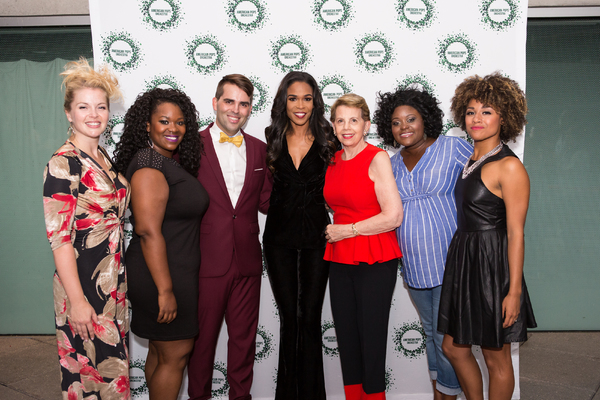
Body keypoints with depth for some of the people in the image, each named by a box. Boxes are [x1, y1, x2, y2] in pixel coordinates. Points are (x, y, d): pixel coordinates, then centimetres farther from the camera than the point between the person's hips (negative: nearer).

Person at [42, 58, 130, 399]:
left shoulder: (104, 157, 8)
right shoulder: (63, 164, -16)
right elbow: (59, 237, -18)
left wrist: (121, 280, 16)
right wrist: (76, 300, -19)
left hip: (114, 281, 8)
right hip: (83, 284, -8)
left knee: (115, 364, 18)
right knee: (88, 371, 6)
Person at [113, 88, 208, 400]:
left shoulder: (171, 162, 11)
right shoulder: (150, 166, -19)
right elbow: (148, 232, -25)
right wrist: (165, 290, -24)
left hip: (176, 272, 10)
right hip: (162, 274, -9)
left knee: (159, 350, 20)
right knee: (176, 354, 4)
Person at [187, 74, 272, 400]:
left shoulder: (259, 150, 8)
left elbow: (266, 202, 11)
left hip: (247, 262, 4)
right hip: (206, 261, -3)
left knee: (244, 336, 17)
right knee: (202, 336, 13)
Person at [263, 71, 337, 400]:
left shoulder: (327, 141, 1)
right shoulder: (273, 140, 5)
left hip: (316, 238, -1)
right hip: (279, 238, 1)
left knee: (311, 317, 5)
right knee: (288, 317, 10)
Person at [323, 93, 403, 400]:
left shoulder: (377, 158, -9)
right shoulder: (333, 161, 10)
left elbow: (393, 216, -16)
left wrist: (347, 230, -10)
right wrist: (328, 230, 11)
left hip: (375, 261, -6)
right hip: (339, 260, 6)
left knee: (371, 337, 2)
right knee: (345, 335, 12)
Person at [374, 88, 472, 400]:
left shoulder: (454, 148, -6)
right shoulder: (392, 164, 9)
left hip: (450, 261, -5)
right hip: (413, 266, 5)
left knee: (446, 337, 4)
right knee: (430, 331, 21)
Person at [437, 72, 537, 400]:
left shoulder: (509, 167, -14)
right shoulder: (470, 160, 9)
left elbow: (516, 233, -16)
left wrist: (514, 290, -16)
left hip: (492, 264, -8)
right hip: (462, 260, 8)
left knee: (496, 358, 10)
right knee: (453, 348, 17)